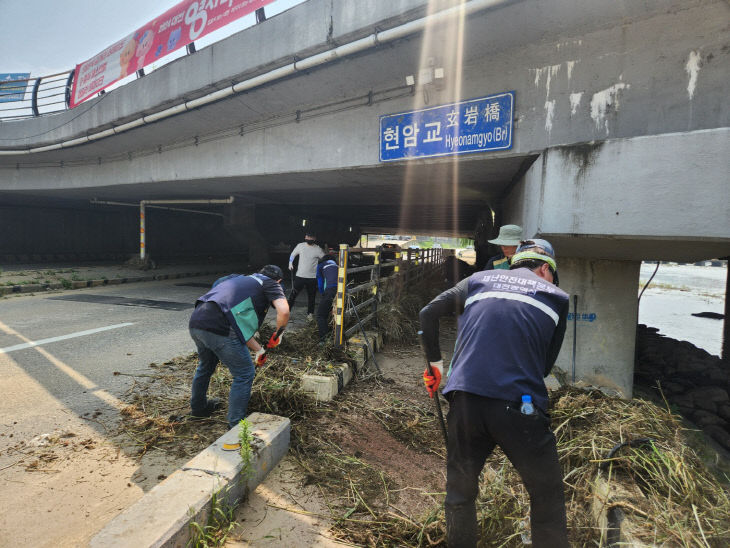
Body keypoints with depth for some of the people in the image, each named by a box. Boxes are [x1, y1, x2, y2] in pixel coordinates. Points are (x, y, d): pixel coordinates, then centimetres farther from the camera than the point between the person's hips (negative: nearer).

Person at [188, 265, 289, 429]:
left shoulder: (243, 280, 32)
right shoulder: (270, 283, 10)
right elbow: (283, 311, -10)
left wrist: (259, 350, 36)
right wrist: (277, 334, 9)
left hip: (195, 322, 9)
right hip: (218, 328, -9)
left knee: (206, 366, 33)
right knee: (244, 374, 8)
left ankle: (198, 407, 55)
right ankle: (235, 425, 15)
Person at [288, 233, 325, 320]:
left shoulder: (318, 249, -7)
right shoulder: (300, 246, 0)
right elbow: (293, 254, 16)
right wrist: (290, 263, 4)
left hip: (312, 277, -1)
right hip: (300, 276, 1)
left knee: (311, 296, 10)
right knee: (293, 293, 1)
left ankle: (310, 313, 25)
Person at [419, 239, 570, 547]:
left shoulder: (478, 280, 17)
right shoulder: (556, 297, 14)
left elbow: (428, 313, 12)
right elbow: (546, 363, 15)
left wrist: (435, 362, 21)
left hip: (465, 400, 2)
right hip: (520, 405, -1)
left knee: (460, 493, 22)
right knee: (547, 498, 20)